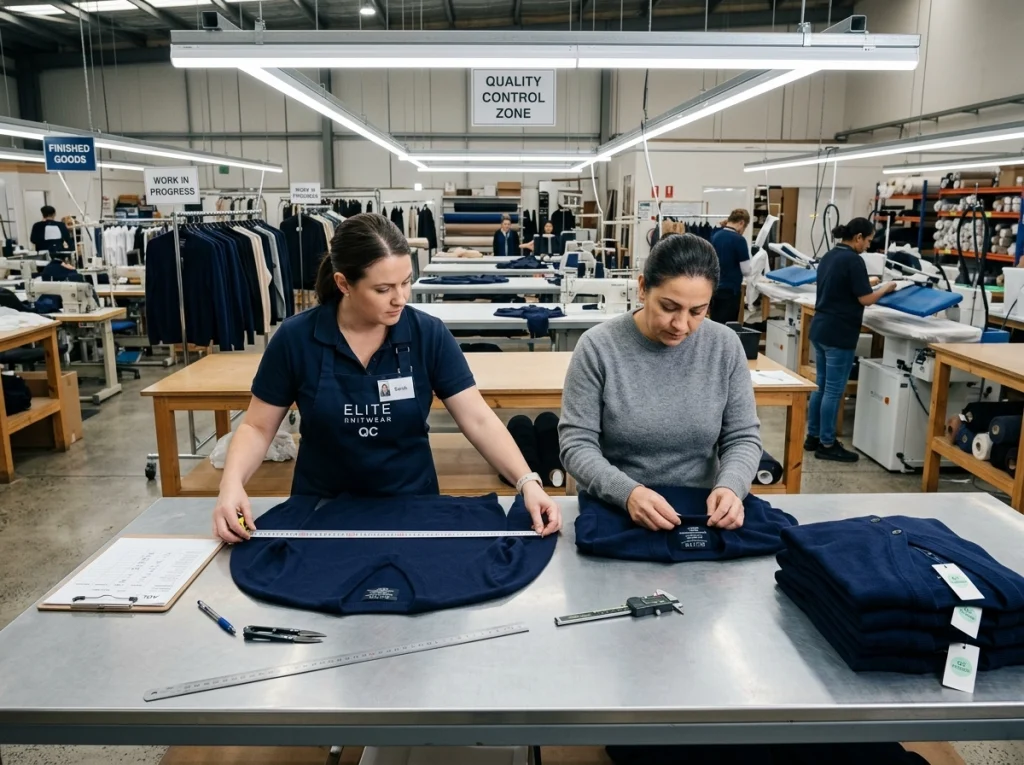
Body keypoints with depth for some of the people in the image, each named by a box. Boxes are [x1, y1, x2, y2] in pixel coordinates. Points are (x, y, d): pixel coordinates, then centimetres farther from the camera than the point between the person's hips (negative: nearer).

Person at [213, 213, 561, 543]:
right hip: (322, 510, 0)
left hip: (411, 506, 0)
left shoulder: (429, 334, -10)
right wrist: (232, 484, -20)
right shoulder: (295, 338, -10)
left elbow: (479, 420, -11)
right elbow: (257, 427, -2)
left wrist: (527, 482, -24)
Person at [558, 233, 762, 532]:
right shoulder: (598, 347, -10)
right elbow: (576, 445, -11)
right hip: (610, 512, -1)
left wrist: (730, 487, -18)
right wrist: (627, 493, -27)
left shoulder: (725, 346, -2)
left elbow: (743, 438, 2)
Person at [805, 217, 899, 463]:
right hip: (839, 334, -9)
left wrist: (865, 284, 21)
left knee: (821, 386, 15)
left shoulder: (829, 256, 12)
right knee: (834, 390, -1)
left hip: (820, 328, 9)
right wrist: (886, 288, 2)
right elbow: (865, 299, -15)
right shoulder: (853, 260, -15)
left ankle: (813, 436, 22)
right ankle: (827, 444, 6)